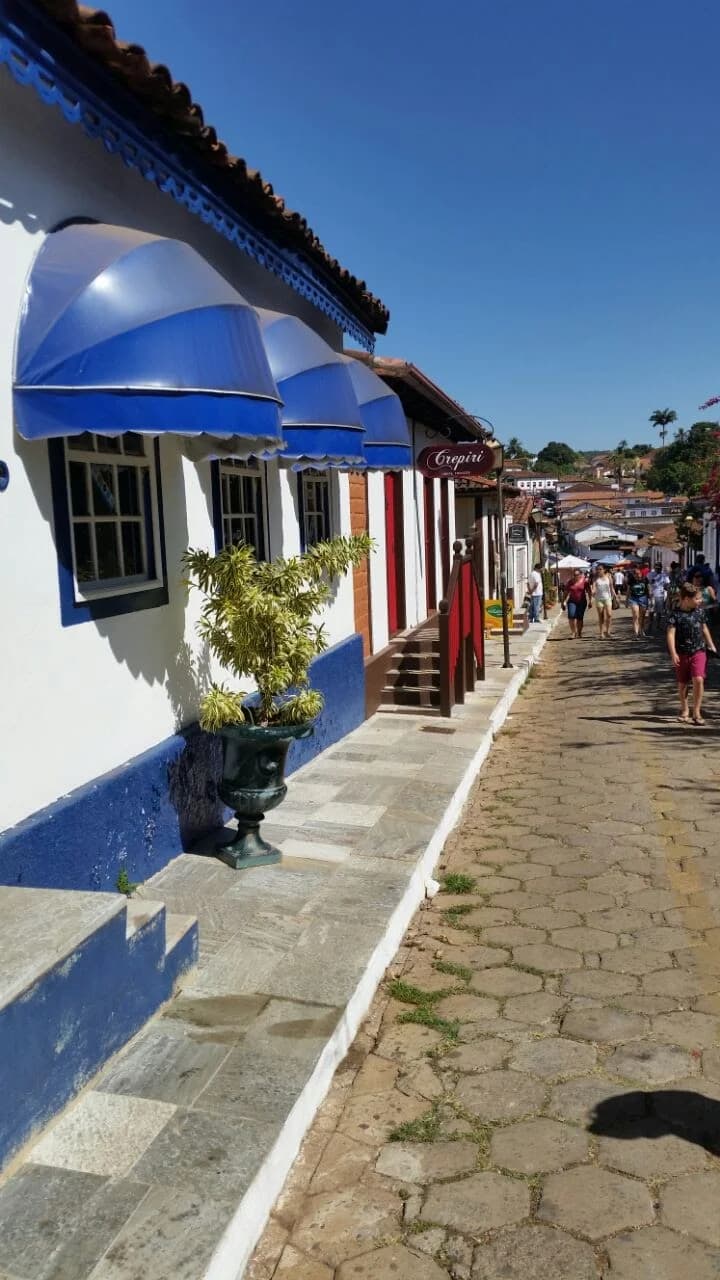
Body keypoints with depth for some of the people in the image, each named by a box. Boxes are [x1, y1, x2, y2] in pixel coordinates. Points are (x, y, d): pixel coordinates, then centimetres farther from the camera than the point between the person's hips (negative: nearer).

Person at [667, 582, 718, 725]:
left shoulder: (700, 610, 3)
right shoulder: (676, 614, -11)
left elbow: (704, 628, 16)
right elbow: (671, 633, -18)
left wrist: (711, 645, 20)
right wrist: (673, 653, -28)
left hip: (698, 651, 2)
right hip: (682, 653, -2)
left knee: (698, 679, -15)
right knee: (682, 684, 11)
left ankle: (696, 712, -6)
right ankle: (684, 710, 32)